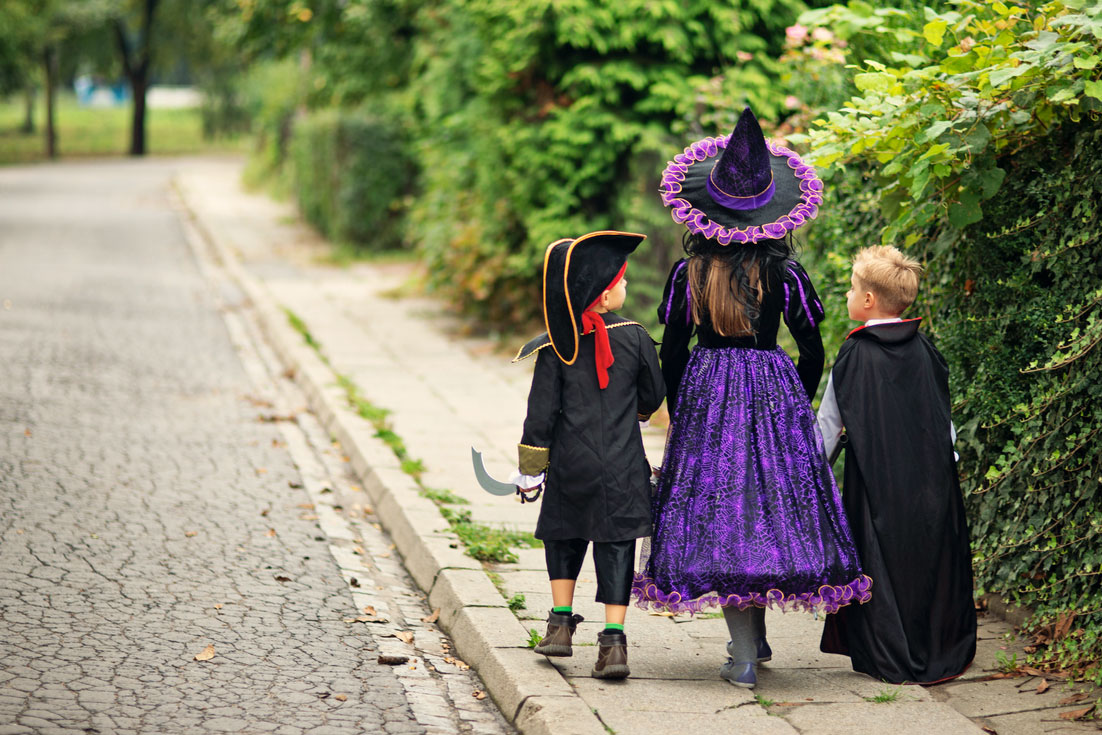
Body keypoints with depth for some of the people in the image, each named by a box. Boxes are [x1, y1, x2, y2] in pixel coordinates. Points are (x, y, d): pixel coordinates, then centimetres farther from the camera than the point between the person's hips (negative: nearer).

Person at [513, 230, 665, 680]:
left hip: (571, 463, 1)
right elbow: (654, 395, 7)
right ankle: (613, 642, -4)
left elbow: (541, 411, -3)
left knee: (563, 537, 21)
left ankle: (561, 623, 19)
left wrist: (531, 469, 5)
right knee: (616, 547, 1)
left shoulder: (557, 346, -4)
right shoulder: (634, 337, -4)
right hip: (623, 466, -1)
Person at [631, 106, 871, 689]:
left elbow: (672, 352, 1)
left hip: (705, 393, 0)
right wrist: (797, 406, 16)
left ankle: (744, 654, -1)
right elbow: (812, 353, 1)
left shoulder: (688, 274, -3)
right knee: (774, 499, 13)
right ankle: (755, 635, 22)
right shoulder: (786, 275, -4)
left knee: (718, 512, 3)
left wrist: (677, 413, 14)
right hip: (774, 395, 0)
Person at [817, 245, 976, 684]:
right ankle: (942, 654, 16)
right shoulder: (924, 350, 1)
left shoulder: (854, 356, -9)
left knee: (881, 565, 5)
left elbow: (828, 424, -3)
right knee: (931, 559, 11)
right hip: (932, 479, 4)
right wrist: (946, 464, 19)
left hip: (877, 482, -3)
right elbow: (944, 415, 8)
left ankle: (890, 660, 7)